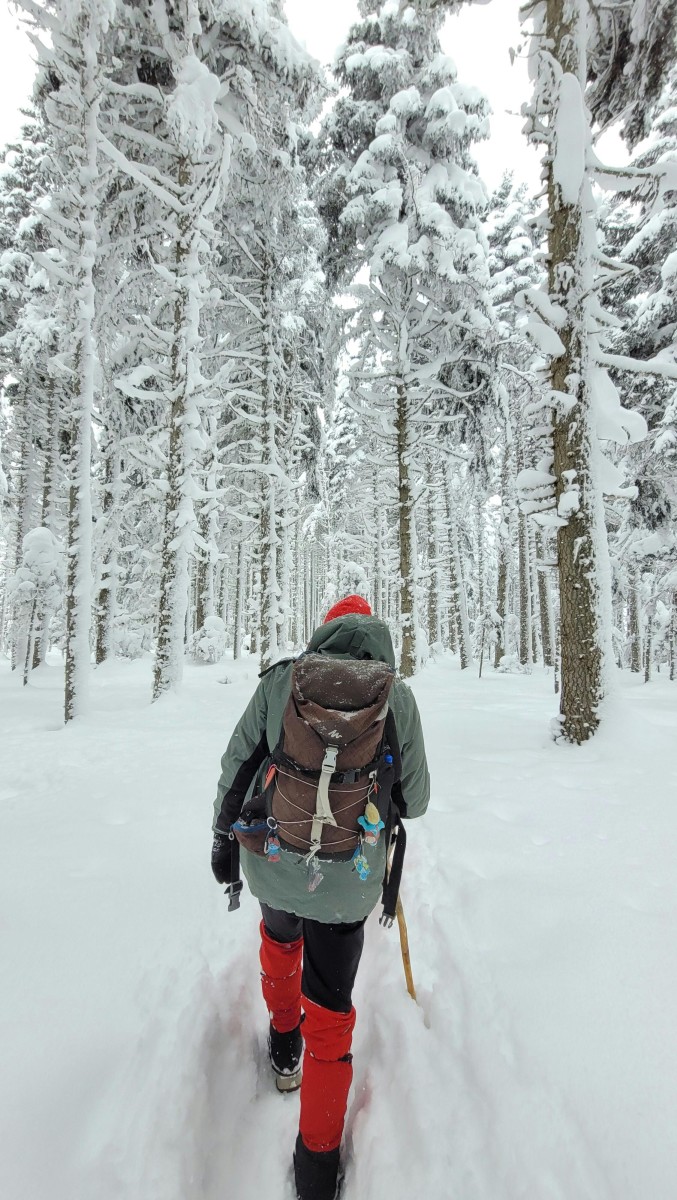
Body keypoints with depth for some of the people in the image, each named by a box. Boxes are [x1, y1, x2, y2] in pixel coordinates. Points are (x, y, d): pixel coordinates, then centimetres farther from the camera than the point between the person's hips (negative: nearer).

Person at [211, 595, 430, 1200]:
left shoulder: (279, 680, -7)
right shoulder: (398, 697, -8)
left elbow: (236, 764, 0)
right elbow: (414, 800, 0)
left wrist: (225, 837, 14)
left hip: (269, 861, 2)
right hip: (347, 880, -2)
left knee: (281, 935, 36)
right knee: (330, 1008, 20)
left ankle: (285, 1040, 58)